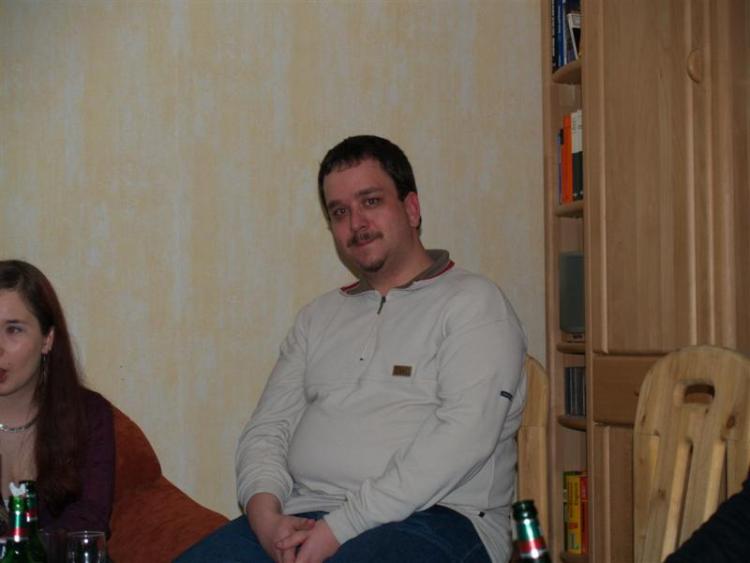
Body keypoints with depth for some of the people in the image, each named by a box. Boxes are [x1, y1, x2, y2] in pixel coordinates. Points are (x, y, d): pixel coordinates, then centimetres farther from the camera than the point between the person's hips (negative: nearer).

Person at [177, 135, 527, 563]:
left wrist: (342, 528, -15)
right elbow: (267, 428, 16)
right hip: (302, 519, 5)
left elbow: (462, 436, -11)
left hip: (434, 521, -5)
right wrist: (266, 516, -6)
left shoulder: (473, 303, 3)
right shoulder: (319, 317, 23)